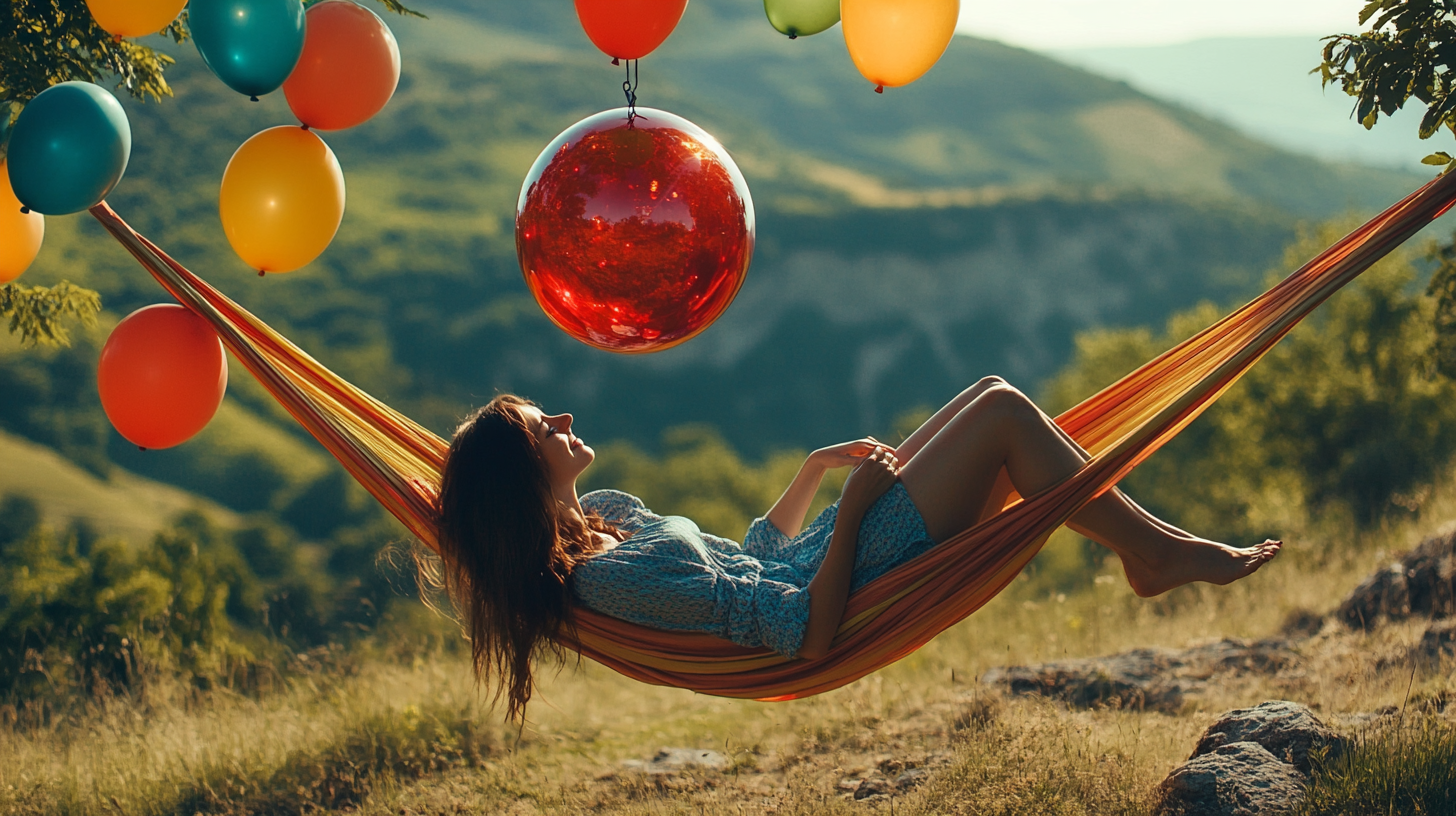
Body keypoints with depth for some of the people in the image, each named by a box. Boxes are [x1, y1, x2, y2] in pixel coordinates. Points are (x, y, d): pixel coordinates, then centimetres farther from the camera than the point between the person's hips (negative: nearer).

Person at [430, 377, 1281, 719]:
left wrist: (817, 469, 12)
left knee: (992, 394, 10)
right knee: (1003, 413, -9)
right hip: (852, 576, -10)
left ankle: (1148, 543, 17)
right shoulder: (619, 575, -28)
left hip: (813, 554, 10)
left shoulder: (602, 516, 4)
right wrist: (851, 510, -20)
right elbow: (810, 633, -28)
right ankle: (1160, 551, 7)